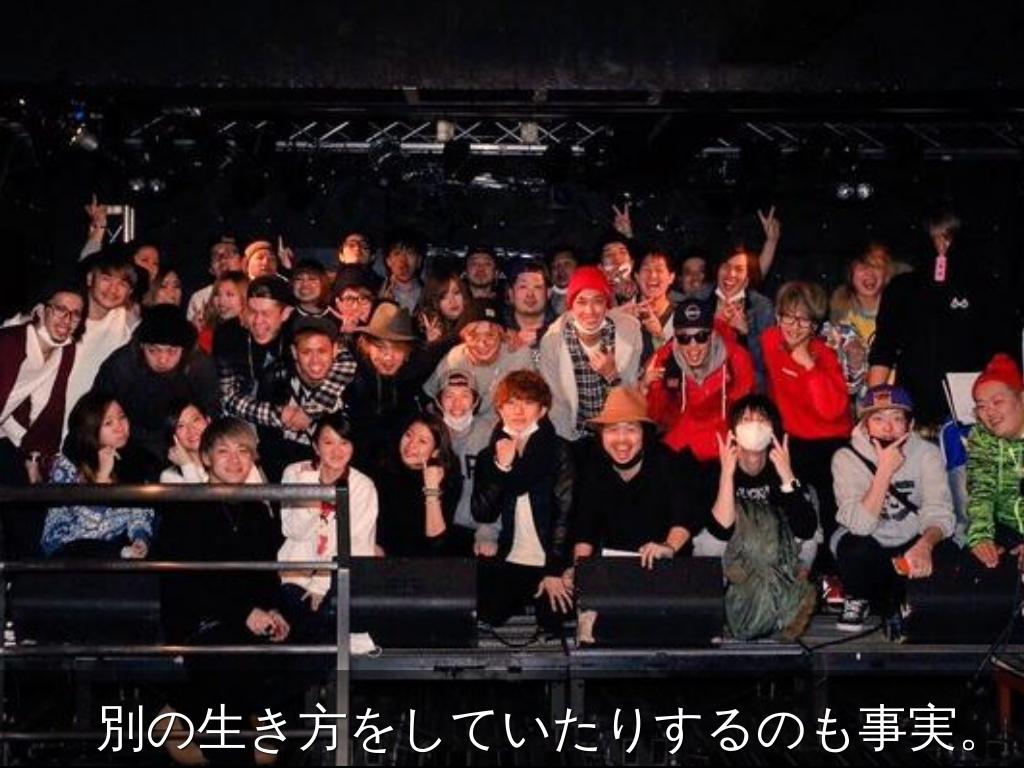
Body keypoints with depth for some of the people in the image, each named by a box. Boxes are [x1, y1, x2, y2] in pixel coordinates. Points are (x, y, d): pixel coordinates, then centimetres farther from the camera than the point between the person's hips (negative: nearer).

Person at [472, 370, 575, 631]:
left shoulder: (559, 451, 0)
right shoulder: (489, 455, 10)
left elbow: (566, 512, -7)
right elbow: (481, 514, -1)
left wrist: (555, 570, -13)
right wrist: (501, 467, -13)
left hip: (551, 564, -2)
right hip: (504, 567, 3)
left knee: (553, 629, -11)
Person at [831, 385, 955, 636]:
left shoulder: (927, 453, -12)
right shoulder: (846, 458, -17)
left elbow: (939, 513, -20)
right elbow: (860, 525, -28)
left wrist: (925, 544, -43)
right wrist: (885, 471, -34)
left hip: (910, 543, 2)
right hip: (867, 549, -2)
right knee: (854, 547, -34)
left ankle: (892, 604, 4)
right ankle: (858, 599, 1)